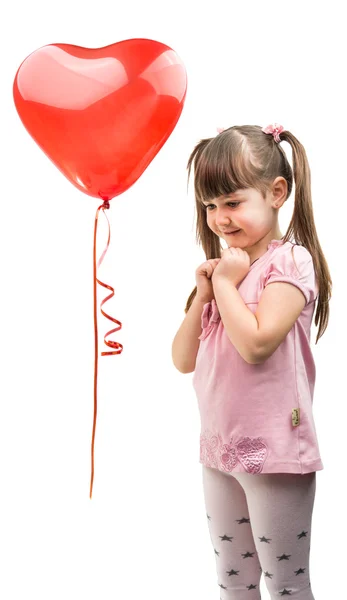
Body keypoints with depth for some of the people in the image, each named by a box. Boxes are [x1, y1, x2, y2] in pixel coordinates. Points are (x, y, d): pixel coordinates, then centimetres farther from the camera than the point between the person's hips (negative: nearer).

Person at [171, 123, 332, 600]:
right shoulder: (226, 266, 8)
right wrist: (203, 294, -5)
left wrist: (225, 283, -14)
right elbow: (184, 361, 8)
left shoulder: (290, 261, -13)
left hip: (274, 453, -7)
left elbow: (256, 344, -27)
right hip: (219, 451, 8)